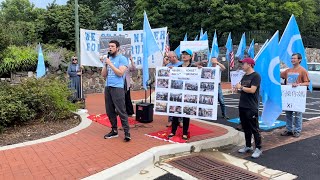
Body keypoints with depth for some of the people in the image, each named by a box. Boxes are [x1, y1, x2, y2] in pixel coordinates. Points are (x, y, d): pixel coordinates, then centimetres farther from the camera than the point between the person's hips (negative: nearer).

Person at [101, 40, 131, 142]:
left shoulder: (122, 59, -3)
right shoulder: (108, 59, 16)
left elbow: (120, 73, -16)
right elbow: (103, 75, 13)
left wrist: (110, 64, -12)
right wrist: (105, 64, -1)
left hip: (117, 87, -7)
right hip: (107, 87, 7)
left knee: (121, 111, -8)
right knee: (109, 111, 9)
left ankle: (127, 132, -4)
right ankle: (114, 130, 20)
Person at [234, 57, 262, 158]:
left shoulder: (256, 76, -10)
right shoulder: (244, 76, 15)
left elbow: (252, 90, -20)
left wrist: (241, 87, -11)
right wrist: (238, 89, 1)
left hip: (251, 108, -8)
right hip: (242, 106, 8)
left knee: (254, 128, -2)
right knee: (245, 128, 14)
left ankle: (258, 149, 7)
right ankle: (248, 146, 25)